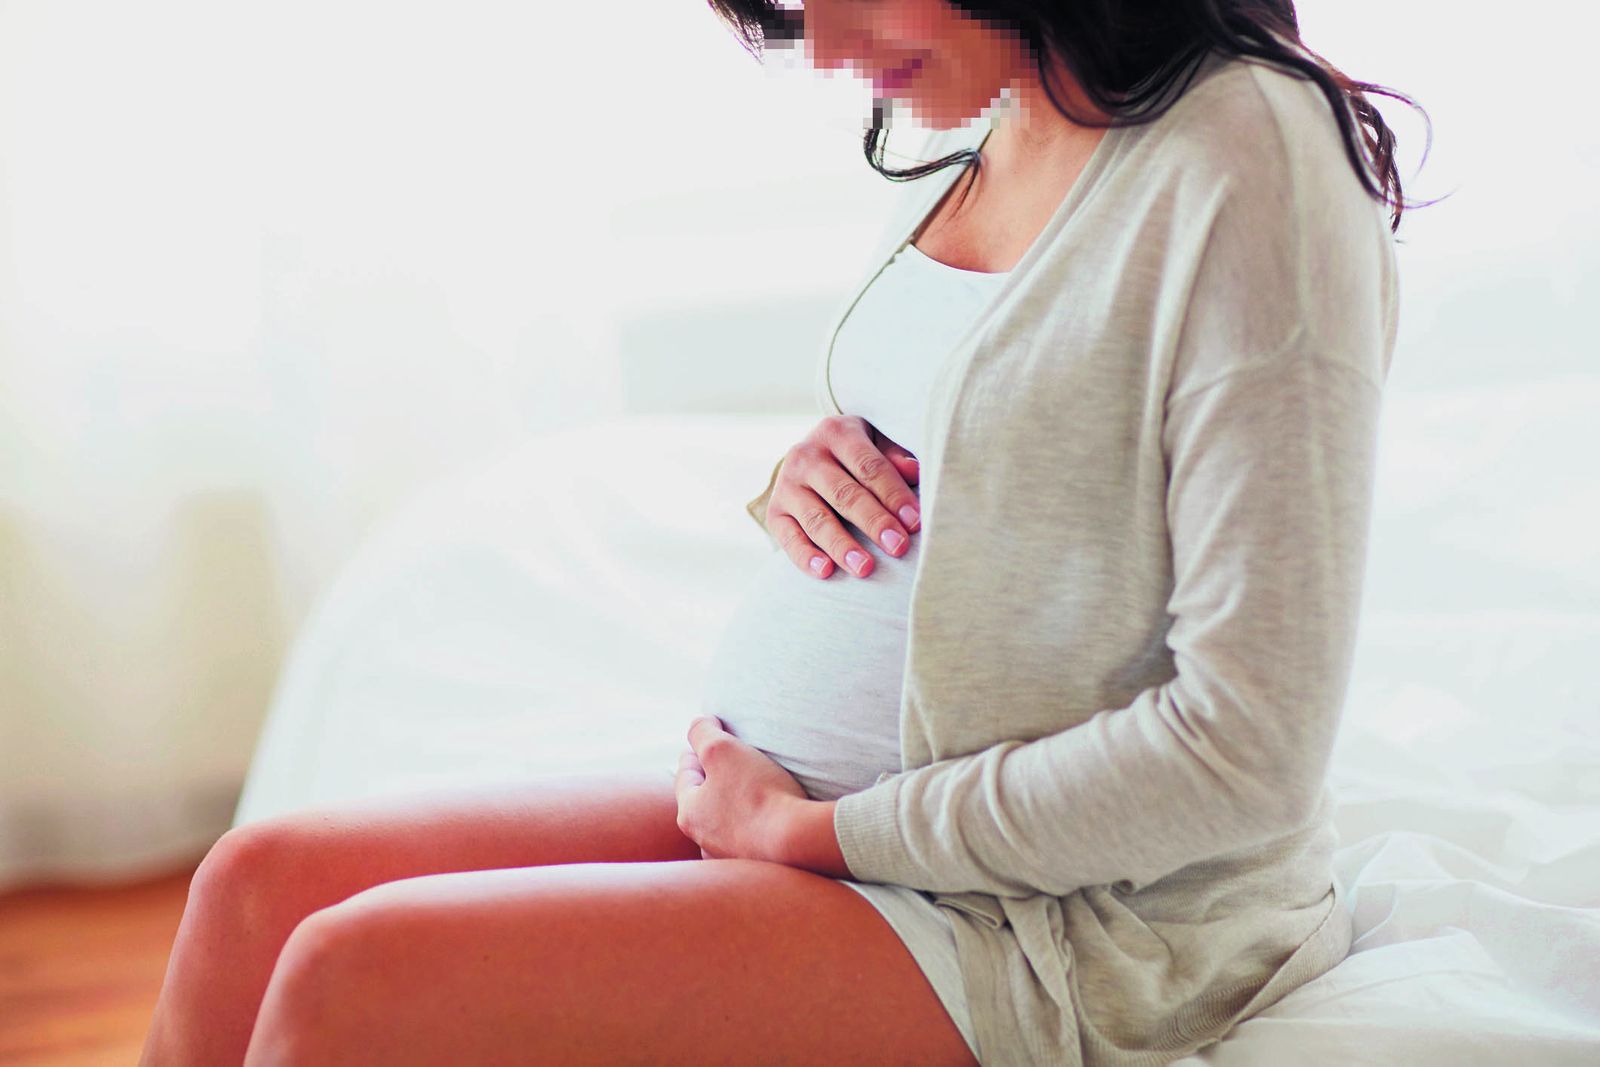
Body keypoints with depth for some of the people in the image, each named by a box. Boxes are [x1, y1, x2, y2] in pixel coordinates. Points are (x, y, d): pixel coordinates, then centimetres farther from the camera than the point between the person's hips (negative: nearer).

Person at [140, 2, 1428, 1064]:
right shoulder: (1002, 144, 7)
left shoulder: (1249, 160, -19)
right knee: (263, 881, -2)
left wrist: (819, 828, -15)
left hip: (1065, 910, -8)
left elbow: (1245, 752, -23)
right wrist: (809, 479, -1)